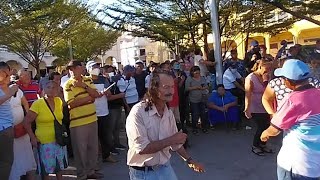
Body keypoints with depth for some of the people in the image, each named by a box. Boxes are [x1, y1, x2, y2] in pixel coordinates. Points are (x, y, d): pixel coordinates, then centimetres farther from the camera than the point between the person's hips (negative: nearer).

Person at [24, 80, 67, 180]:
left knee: (59, 167, 19)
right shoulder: (37, 104, -14)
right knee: (46, 169, 8)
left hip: (59, 140, 5)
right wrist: (33, 138, -12)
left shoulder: (59, 101, 0)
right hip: (44, 142, -5)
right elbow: (27, 122, -11)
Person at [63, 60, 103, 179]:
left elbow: (96, 94, -3)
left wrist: (84, 86, -15)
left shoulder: (88, 80, 8)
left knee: (93, 147, 15)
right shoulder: (68, 85, -9)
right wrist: (89, 98, -11)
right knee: (80, 149, 5)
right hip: (78, 122, -5)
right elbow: (71, 103, -18)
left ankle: (91, 170, 32)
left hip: (92, 119, 6)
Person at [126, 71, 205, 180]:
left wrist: (189, 160, 14)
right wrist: (171, 140, -21)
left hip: (165, 168, 6)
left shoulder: (169, 113, 1)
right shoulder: (138, 112, -21)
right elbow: (142, 148, -25)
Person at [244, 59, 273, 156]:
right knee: (261, 127, -2)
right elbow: (248, 95, -20)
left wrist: (266, 80, -5)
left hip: (265, 108, 6)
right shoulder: (251, 78, -15)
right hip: (256, 109, -6)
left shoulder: (265, 77, 6)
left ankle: (262, 144, 29)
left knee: (266, 126, 6)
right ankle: (255, 146, 20)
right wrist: (247, 109, -23)